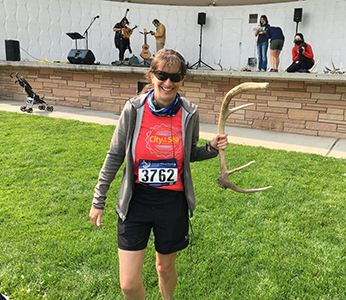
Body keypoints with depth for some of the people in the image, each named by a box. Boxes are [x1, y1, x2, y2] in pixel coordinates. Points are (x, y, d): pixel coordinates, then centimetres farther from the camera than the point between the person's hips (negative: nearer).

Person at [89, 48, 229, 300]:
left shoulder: (189, 113, -7)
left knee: (166, 268, 21)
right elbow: (115, 156, 0)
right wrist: (98, 201, 3)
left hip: (173, 203, 1)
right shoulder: (134, 109, -11)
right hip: (136, 201, -1)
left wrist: (212, 148, -11)